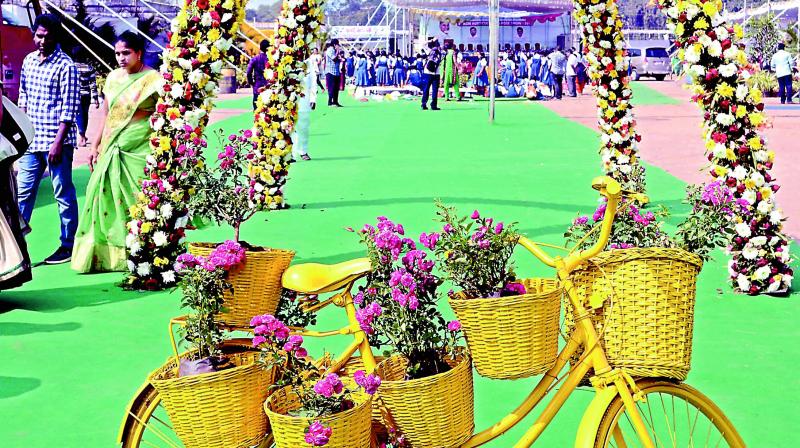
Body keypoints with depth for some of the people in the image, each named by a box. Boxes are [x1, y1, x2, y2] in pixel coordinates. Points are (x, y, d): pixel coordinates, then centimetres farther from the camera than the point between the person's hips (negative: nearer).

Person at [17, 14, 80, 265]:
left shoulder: (65, 66, -10)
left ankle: (68, 246, 12)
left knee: (63, 194, 3)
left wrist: (58, 142, -17)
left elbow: (69, 108, -13)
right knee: (23, 191, 11)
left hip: (56, 140, -6)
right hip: (31, 139, 6)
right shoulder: (28, 61, 10)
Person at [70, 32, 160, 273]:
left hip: (140, 151, -5)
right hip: (112, 150, 5)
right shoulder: (113, 77, 12)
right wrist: (95, 146, 18)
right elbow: (105, 114, 19)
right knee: (106, 197, 4)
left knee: (139, 200, -4)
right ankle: (105, 255, 13)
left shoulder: (153, 79, -4)